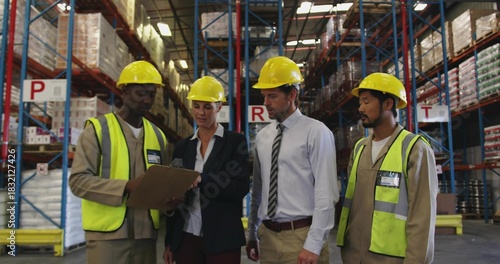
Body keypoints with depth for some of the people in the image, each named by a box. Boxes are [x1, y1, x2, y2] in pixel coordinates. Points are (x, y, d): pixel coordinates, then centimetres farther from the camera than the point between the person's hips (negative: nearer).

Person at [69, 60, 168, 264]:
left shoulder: (157, 135, 12)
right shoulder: (98, 129, -2)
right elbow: (78, 180, -9)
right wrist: (125, 187, -20)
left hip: (146, 233, 5)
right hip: (107, 234, -4)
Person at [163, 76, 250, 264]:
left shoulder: (235, 141, -2)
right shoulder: (183, 146, 9)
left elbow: (241, 187, -12)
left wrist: (200, 179, -22)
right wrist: (169, 241, 10)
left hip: (222, 238, -3)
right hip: (186, 237, 4)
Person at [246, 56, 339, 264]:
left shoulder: (316, 132, -9)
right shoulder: (262, 136, 8)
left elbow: (326, 194, -12)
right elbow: (258, 189, 12)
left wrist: (313, 245, -14)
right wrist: (252, 234, 15)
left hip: (301, 235, -5)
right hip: (267, 235, 5)